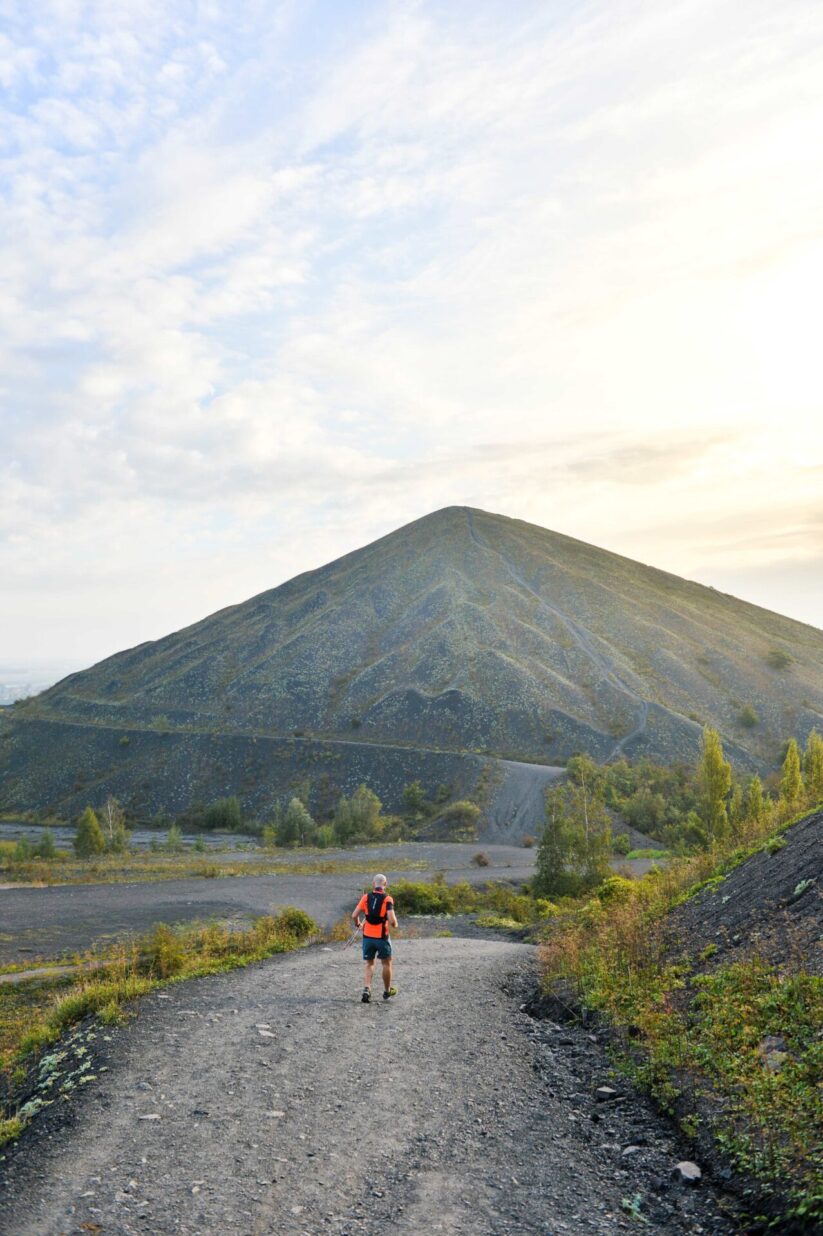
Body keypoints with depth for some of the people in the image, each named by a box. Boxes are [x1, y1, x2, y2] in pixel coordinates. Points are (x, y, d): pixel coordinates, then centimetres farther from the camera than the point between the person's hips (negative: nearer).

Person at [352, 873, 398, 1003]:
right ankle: (387, 992, 29)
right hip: (382, 937, -3)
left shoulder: (366, 897, -1)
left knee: (369, 964, 15)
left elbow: (354, 915, -5)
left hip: (367, 936, 3)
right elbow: (391, 920, -19)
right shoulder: (387, 899, -11)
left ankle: (366, 990, -5)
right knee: (387, 963, 17)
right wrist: (395, 924, 3)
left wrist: (358, 924, 15)